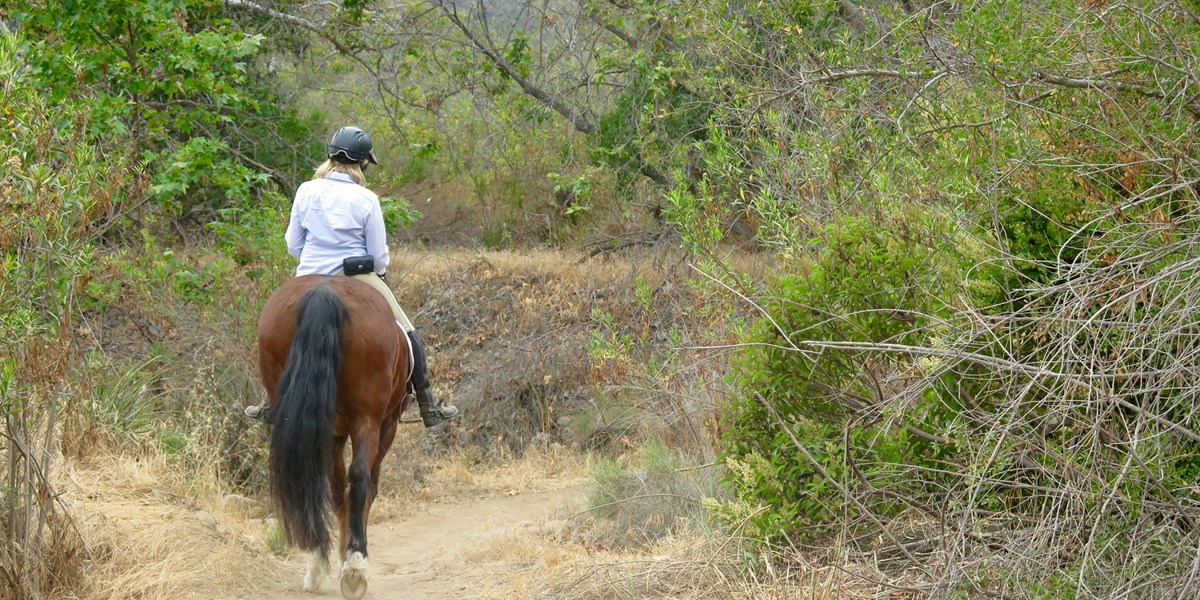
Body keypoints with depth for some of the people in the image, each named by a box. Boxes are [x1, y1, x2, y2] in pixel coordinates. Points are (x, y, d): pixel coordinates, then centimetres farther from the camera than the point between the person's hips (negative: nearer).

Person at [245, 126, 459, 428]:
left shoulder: (306, 191, -3)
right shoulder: (366, 199, -10)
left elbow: (293, 245, 3)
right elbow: (379, 254, -5)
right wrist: (380, 272, 16)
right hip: (357, 280, -3)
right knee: (408, 335, 10)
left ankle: (271, 405, 30)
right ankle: (429, 408, 9)